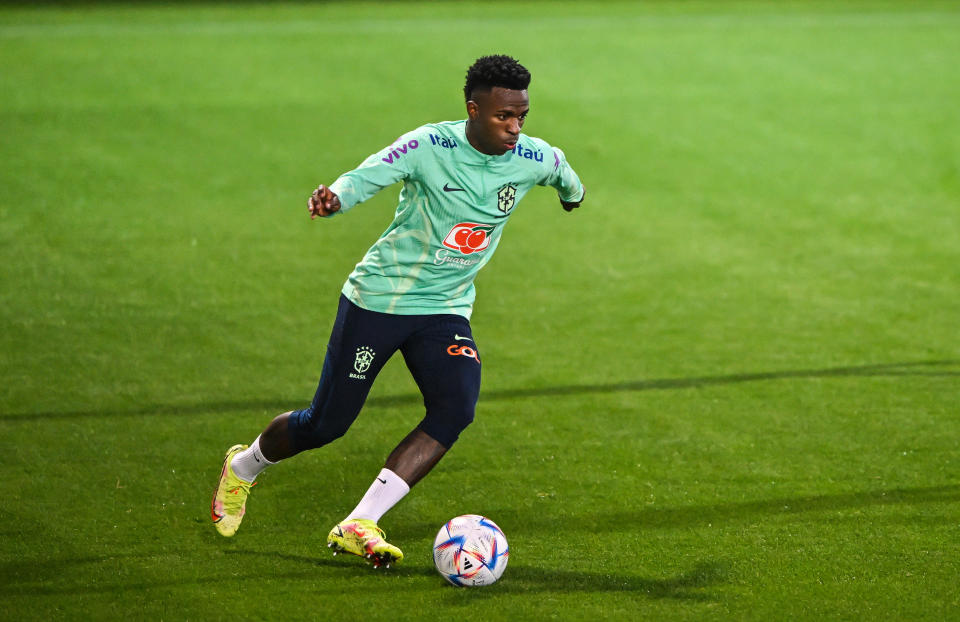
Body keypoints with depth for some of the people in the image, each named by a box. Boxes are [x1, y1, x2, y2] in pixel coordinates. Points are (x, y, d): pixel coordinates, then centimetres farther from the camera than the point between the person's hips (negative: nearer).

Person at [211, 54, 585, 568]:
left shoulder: (533, 159, -6)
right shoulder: (430, 146, -20)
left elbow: (562, 172, 18)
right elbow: (362, 179, -26)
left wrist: (571, 193, 40)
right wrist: (332, 197, -49)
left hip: (446, 309, 4)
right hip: (377, 298, -4)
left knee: (455, 409, -23)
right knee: (325, 424, 3)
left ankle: (357, 526, -22)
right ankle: (243, 467, 36)